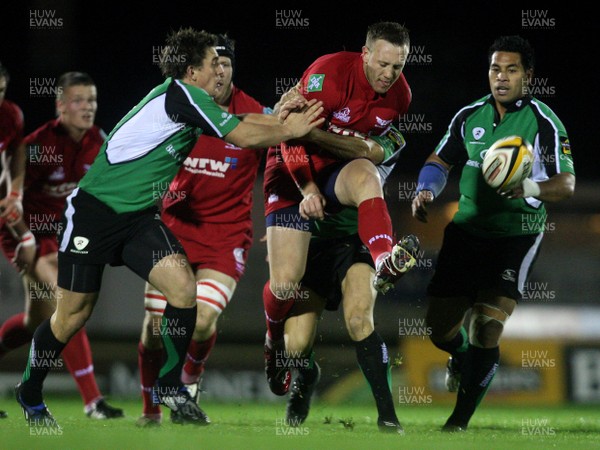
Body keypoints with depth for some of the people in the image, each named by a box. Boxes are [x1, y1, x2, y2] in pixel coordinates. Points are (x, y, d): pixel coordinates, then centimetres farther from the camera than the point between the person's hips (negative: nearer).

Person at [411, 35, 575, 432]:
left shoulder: (544, 122, -8)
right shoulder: (470, 116, 6)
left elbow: (567, 184, -12)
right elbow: (440, 160, 18)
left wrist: (534, 188, -32)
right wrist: (427, 191, -2)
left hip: (518, 234, -4)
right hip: (467, 230, 5)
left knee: (486, 326, -16)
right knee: (439, 327, 3)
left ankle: (461, 419, -4)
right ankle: (462, 356, 41)